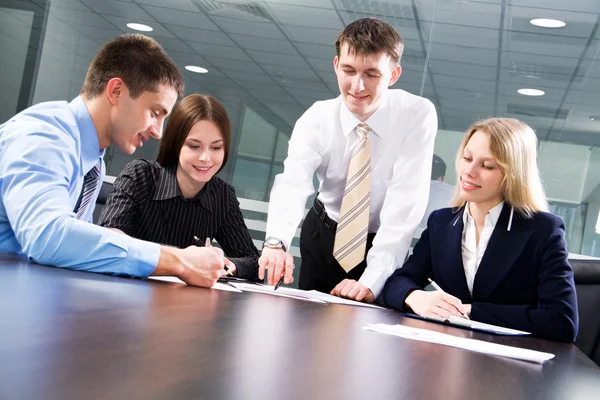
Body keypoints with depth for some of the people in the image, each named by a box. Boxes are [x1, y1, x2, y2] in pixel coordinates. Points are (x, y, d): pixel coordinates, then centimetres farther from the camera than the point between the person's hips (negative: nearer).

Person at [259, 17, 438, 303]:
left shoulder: (418, 115, -21)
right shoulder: (317, 119, -16)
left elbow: (406, 200, -27)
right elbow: (293, 183, -32)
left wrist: (372, 280, -36)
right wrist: (276, 242, -52)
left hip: (383, 245, -2)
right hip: (323, 238, 2)